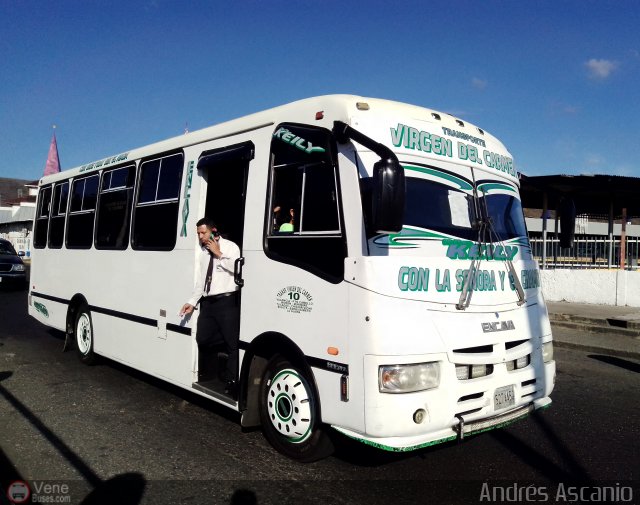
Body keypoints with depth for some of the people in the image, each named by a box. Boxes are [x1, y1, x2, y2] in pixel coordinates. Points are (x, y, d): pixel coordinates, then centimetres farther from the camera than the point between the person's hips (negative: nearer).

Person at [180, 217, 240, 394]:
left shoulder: (230, 247, 0)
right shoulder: (202, 253, 18)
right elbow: (200, 281, 16)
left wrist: (219, 254, -13)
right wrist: (192, 302, 6)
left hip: (227, 302, -6)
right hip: (207, 303, 7)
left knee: (232, 343, -5)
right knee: (202, 340, 12)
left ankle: (231, 382, 5)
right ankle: (203, 375, 32)